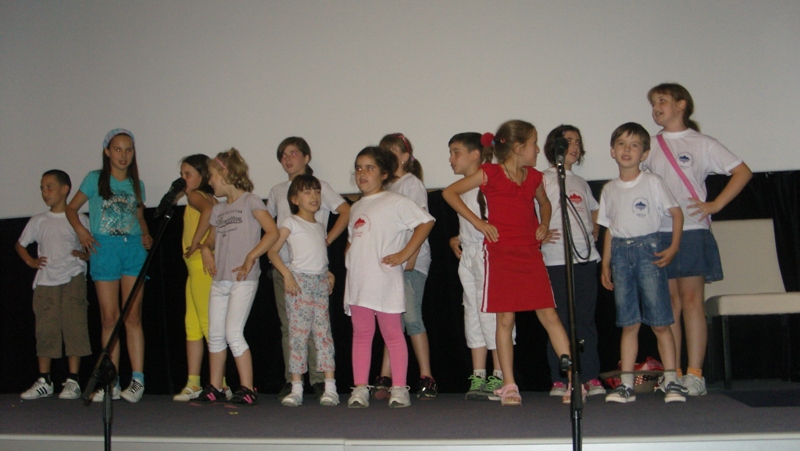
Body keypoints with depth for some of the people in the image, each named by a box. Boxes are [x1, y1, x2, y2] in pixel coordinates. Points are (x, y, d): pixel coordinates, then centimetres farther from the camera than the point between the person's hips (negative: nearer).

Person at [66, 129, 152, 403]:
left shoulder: (137, 185, 15)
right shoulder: (95, 179, 6)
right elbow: (71, 208, 11)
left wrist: (146, 235, 5)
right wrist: (80, 230, -7)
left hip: (134, 249, 2)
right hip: (104, 249, -2)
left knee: (132, 316, -4)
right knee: (109, 318, 0)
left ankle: (137, 380, -5)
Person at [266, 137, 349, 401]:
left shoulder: (318, 186, 1)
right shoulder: (277, 191, 15)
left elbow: (346, 212, -5)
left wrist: (327, 240, -9)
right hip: (282, 266, 5)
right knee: (288, 325, 5)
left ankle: (319, 379, -1)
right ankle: (291, 380, 10)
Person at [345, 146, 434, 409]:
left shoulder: (395, 202, -3)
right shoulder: (356, 208, 19)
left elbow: (426, 222, -10)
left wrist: (404, 254, -12)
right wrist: (349, 257, 11)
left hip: (385, 281, -6)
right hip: (357, 281, 6)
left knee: (392, 333, 0)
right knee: (361, 333, 7)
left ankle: (399, 389, 5)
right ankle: (360, 388, 10)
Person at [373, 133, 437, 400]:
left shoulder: (412, 183, -2)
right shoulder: (386, 187, 17)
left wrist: (411, 256, -19)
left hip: (412, 260, -6)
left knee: (411, 317, -10)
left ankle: (426, 379, -5)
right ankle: (385, 379, 5)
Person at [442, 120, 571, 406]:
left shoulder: (534, 177, 12)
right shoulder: (490, 174, -2)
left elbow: (544, 202, 33)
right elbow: (449, 193, 1)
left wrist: (544, 224, 12)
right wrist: (478, 223, -5)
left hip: (531, 254, 4)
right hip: (501, 254, -4)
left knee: (549, 315, 0)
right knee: (505, 319, 1)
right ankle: (509, 386, 10)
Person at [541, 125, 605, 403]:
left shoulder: (581, 183, 19)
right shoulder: (543, 179, 2)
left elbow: (595, 213, 31)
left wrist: (594, 235, 15)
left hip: (586, 258, 5)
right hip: (556, 260, -5)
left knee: (586, 319, 4)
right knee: (560, 320, -3)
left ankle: (591, 377, 8)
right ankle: (559, 380, 2)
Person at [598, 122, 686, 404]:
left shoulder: (652, 182, 0)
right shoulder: (609, 190, 12)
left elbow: (676, 213, 0)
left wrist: (673, 247, -10)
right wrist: (605, 264, 11)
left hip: (648, 249, -3)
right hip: (620, 252, 3)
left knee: (660, 322, -3)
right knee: (628, 324, 5)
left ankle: (671, 381, 4)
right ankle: (626, 384, 7)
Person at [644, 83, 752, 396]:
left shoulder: (701, 143, 3)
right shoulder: (650, 146, 12)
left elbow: (743, 172, 1)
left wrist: (715, 205, -6)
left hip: (693, 232, -3)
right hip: (659, 234, 3)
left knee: (692, 300, -5)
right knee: (669, 302, 4)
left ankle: (694, 374, -2)